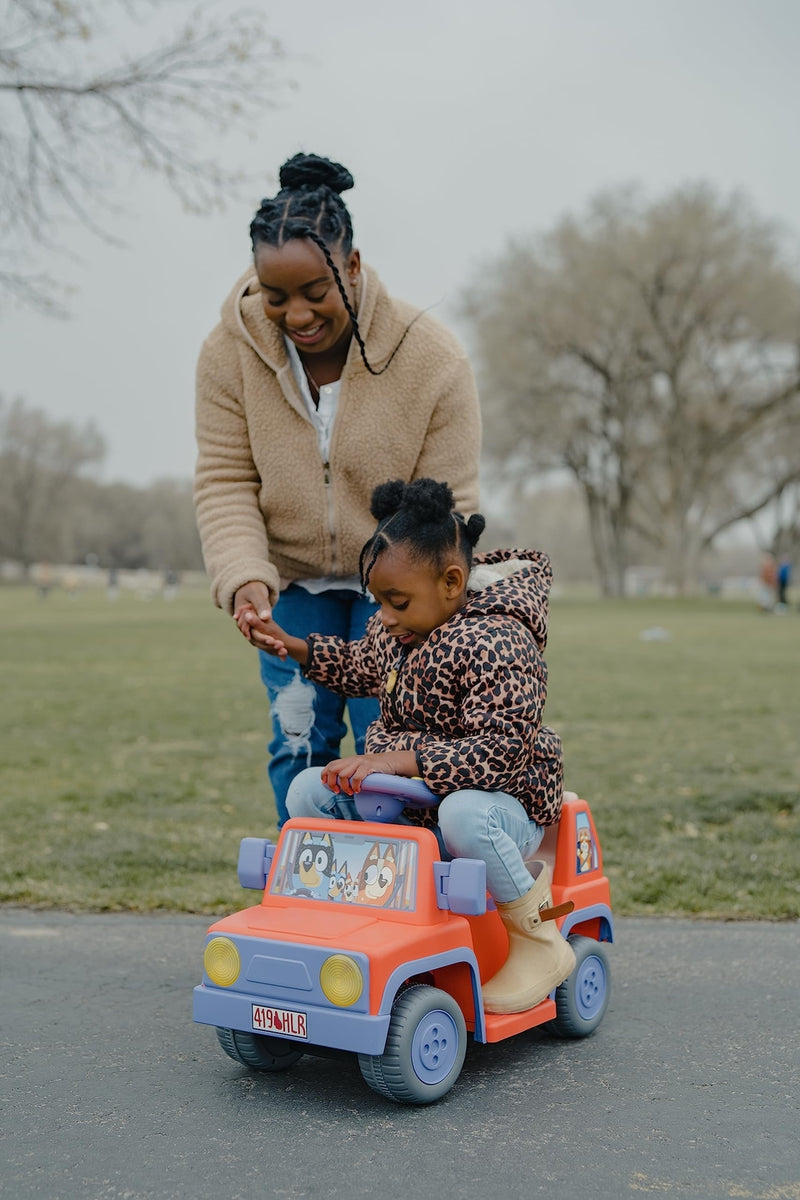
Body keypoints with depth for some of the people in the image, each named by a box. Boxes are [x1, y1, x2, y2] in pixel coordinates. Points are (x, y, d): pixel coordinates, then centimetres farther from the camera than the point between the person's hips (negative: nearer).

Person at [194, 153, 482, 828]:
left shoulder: (434, 360, -22)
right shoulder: (231, 351, -15)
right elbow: (225, 481, -10)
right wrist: (246, 581, -26)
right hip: (292, 579, 2)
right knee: (298, 745, 3)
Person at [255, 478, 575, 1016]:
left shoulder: (497, 644, -24)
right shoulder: (398, 627, 4)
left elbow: (502, 750, -33)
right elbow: (362, 666, 28)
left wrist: (399, 760, -40)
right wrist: (295, 647, 13)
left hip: (502, 799, -8)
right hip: (405, 796, 8)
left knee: (464, 817, -42)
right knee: (308, 791, -9)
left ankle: (543, 943, -18)